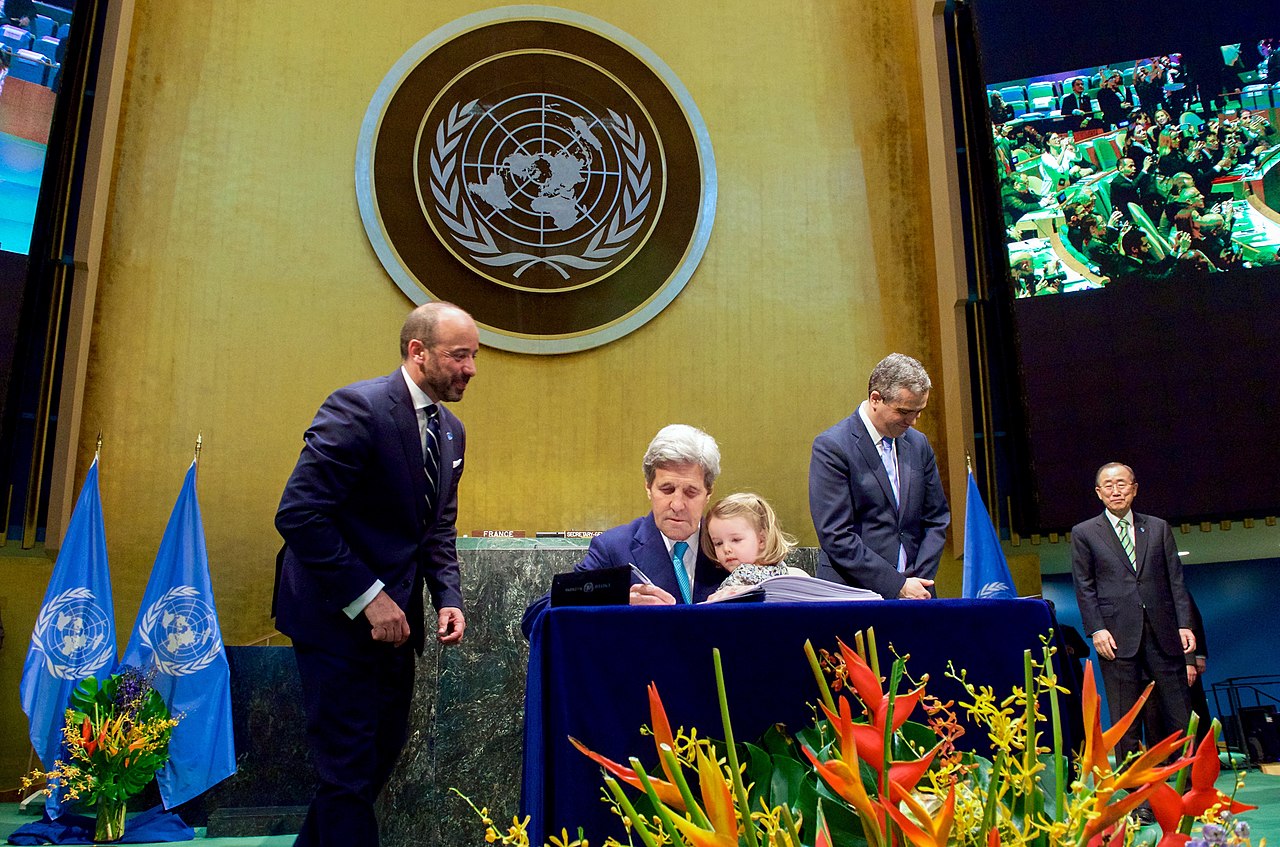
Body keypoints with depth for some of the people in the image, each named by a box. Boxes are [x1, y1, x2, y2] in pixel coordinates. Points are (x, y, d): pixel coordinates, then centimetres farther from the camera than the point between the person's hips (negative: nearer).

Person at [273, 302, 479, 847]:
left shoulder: (451, 431, 9)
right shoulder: (357, 407, -18)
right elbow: (298, 514, -23)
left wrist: (448, 597, 0)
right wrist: (368, 598, -23)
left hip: (394, 616, 9)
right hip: (339, 614, -8)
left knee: (383, 751, 18)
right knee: (350, 765, 0)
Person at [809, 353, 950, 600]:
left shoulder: (919, 443, 10)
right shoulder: (831, 447, -9)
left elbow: (936, 519, 13)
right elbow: (836, 536, -13)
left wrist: (920, 581, 0)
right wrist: (897, 586, -12)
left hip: (914, 589, 4)